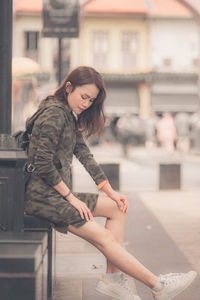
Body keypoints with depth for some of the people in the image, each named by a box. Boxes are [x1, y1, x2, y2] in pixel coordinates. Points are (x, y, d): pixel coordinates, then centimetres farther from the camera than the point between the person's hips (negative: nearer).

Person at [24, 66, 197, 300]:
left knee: (116, 208, 7)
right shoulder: (55, 114, -16)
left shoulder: (69, 116, 15)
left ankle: (113, 278, 2)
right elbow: (43, 165, -21)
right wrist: (71, 197, -15)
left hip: (58, 193, 10)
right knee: (105, 238, -12)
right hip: (42, 196, -10)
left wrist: (110, 192, 6)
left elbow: (83, 153, 12)